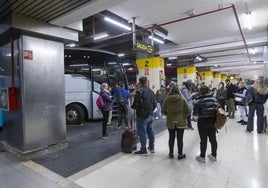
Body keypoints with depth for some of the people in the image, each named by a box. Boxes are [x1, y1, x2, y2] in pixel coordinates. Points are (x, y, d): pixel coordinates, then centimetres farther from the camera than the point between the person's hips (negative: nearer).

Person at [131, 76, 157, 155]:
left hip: (142, 115, -7)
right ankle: (152, 147, 31)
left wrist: (132, 106, 3)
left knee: (142, 132, 2)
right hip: (150, 115, 8)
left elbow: (135, 105, -19)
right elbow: (154, 104, 9)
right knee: (150, 131, 18)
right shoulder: (151, 91, 7)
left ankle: (143, 150, 11)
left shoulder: (139, 91, -16)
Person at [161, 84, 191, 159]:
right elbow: (188, 111, -8)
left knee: (171, 138, 15)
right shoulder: (182, 99, -11)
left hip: (170, 122, 1)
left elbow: (163, 111, -3)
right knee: (180, 138, 10)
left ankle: (171, 153, 28)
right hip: (181, 122, -1)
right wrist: (183, 114, 11)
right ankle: (180, 154, 22)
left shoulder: (167, 99, -8)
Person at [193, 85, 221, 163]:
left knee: (203, 140, 7)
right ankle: (214, 155, 33)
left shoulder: (198, 101, -15)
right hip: (212, 121, 4)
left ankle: (202, 157, 20)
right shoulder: (213, 99, -1)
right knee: (213, 138, 17)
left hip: (202, 122, -4)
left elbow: (195, 113, -15)